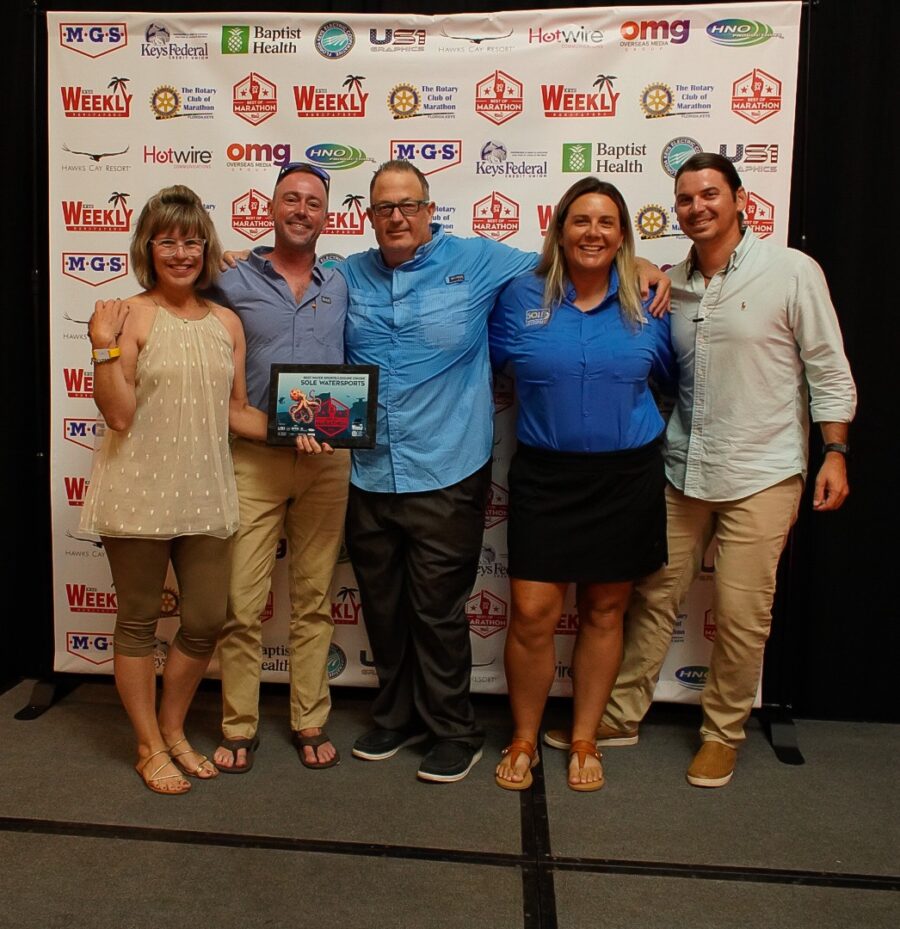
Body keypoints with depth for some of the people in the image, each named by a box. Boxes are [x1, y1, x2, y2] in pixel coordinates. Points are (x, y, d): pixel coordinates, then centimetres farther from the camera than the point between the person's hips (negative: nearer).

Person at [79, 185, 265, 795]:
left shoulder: (226, 322, 8)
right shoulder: (131, 316, -7)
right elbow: (118, 414, -12)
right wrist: (105, 348, -21)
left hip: (206, 495, 5)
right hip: (139, 494, -4)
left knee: (206, 623, 11)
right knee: (139, 623, 10)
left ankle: (173, 730, 36)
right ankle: (149, 748, 29)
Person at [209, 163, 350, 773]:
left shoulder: (340, 287, 12)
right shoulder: (233, 283, 4)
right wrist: (270, 425, -11)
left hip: (328, 461, 2)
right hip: (253, 458, -2)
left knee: (315, 598, 10)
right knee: (243, 602, -1)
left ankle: (310, 721, 22)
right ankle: (239, 726, 16)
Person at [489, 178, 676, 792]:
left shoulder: (649, 306, 1)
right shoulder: (521, 297, -2)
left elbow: (670, 381, 14)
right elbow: (488, 364, 7)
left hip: (627, 476, 2)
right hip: (544, 475, -1)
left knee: (604, 610, 11)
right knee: (533, 613, -2)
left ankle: (584, 741, 28)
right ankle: (524, 740, 21)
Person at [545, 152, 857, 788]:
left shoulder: (792, 271, -6)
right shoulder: (672, 284, 7)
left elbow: (829, 372, -4)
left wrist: (835, 453, -8)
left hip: (761, 475, -4)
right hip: (680, 471, 4)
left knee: (741, 615, 3)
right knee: (654, 598, 12)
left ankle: (723, 734, 25)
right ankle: (621, 716, 27)